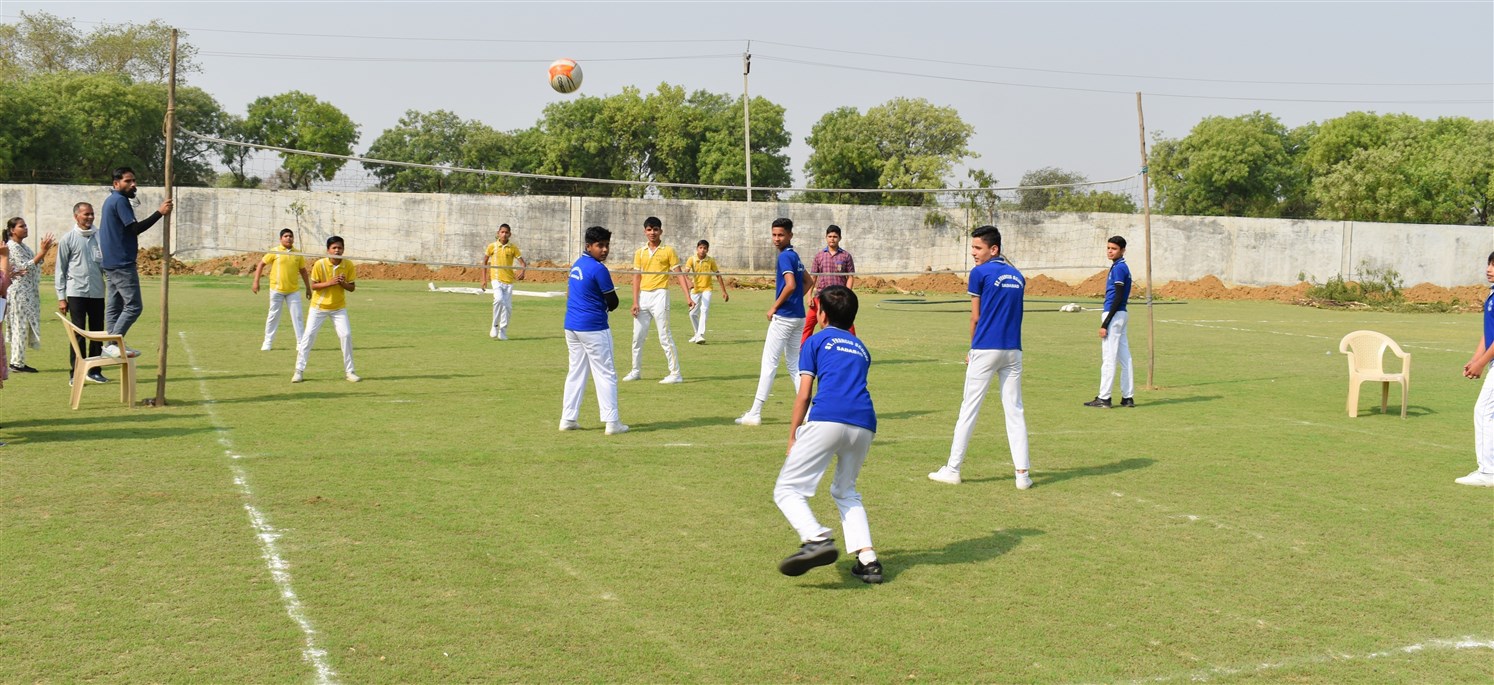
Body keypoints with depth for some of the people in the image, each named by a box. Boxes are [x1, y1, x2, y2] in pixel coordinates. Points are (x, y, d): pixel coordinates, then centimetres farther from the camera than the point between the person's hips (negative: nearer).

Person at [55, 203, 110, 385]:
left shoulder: (100, 236, 8)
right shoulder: (68, 239, 0)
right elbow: (60, 269, 1)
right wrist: (61, 297, -3)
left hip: (97, 292, 3)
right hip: (76, 292, -3)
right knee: (78, 333, -2)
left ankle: (94, 370, 17)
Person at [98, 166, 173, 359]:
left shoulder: (112, 200, 19)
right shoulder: (120, 201, -13)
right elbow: (136, 228, -22)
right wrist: (160, 212, -24)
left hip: (111, 263, 11)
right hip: (122, 264, -11)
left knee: (114, 306, 10)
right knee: (133, 306, -11)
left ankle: (113, 345, 12)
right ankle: (113, 344, -14)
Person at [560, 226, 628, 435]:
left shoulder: (577, 264, 11)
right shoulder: (598, 269, -15)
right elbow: (613, 303, -11)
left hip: (571, 326, 8)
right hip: (594, 328, -8)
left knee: (575, 372, 14)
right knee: (606, 374, -2)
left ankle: (568, 419, 14)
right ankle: (611, 422, -3)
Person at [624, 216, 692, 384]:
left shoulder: (668, 251, -1)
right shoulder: (640, 253, 10)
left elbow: (679, 274, -4)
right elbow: (637, 277, 9)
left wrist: (688, 297, -13)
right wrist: (635, 302, 0)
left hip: (659, 295, -5)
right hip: (643, 296, 5)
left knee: (665, 337, -7)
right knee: (637, 336, 10)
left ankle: (675, 374, -3)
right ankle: (636, 371, 24)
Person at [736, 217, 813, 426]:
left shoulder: (785, 256, -13)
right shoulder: (795, 256, 15)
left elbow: (791, 285, -25)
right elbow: (808, 282, 27)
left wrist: (774, 307, -15)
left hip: (783, 317, -9)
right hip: (798, 317, 9)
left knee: (769, 364, -6)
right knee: (794, 364, 14)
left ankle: (755, 414, -4)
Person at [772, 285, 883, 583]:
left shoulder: (817, 341, 16)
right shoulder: (861, 349, 30)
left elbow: (804, 395, 7)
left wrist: (792, 439, 11)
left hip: (827, 419, -5)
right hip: (865, 425, 5)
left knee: (788, 489, -1)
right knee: (845, 491, 25)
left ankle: (818, 539, -29)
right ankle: (868, 558, 9)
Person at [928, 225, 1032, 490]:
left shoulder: (980, 273, -5)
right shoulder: (1017, 276, 13)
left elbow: (975, 318, -2)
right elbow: (1011, 315, 15)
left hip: (986, 349, -5)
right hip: (1013, 350, 5)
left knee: (969, 409, 2)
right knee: (1014, 410, 8)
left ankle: (953, 469, 7)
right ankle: (1022, 473, 4)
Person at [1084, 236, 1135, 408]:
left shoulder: (1119, 268, -13)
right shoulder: (1120, 267, 16)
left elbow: (1118, 298, -19)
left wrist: (1105, 323, -20)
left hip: (1114, 315, -10)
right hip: (1120, 315, 10)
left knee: (1108, 357, -8)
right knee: (1124, 357, 10)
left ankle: (1104, 398, -6)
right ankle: (1128, 397, 13)